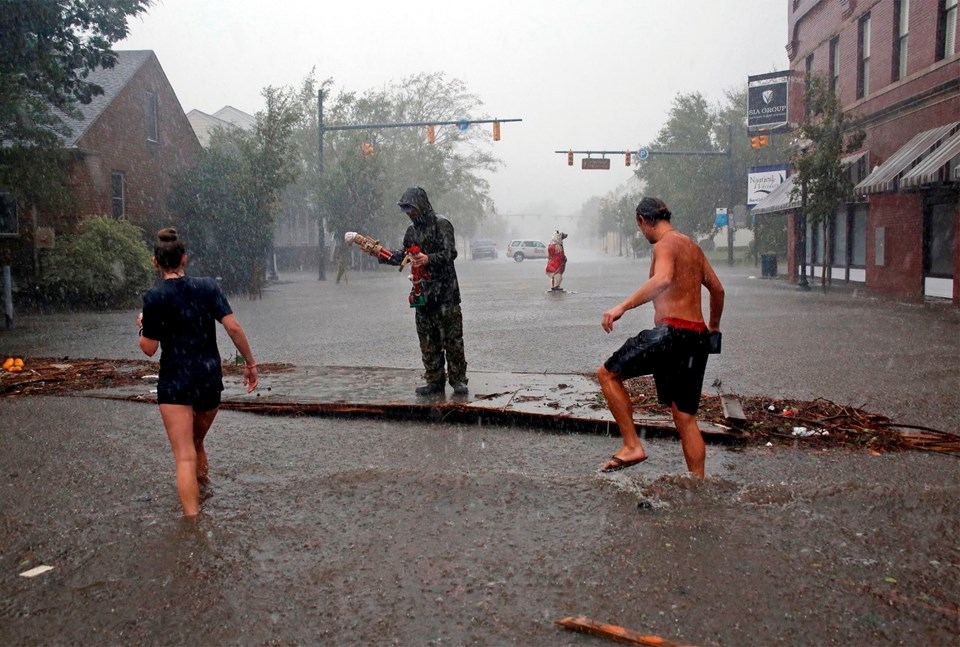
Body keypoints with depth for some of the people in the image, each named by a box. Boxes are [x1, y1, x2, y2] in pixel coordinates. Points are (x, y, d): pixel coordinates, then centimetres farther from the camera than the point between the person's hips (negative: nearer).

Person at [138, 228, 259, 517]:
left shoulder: (155, 297, -9)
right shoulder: (208, 287, -1)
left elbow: (149, 348, -7)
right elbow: (233, 327, -8)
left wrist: (143, 325, 12)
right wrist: (251, 363, -1)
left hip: (175, 383, -4)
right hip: (211, 379, 4)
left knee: (185, 456, -6)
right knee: (196, 443, 27)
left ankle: (193, 519, -13)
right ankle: (203, 486, 46)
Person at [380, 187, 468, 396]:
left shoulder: (441, 224, -7)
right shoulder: (412, 229, 15)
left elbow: (450, 253, -16)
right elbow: (404, 254, 21)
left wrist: (429, 259, -32)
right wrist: (382, 255, 10)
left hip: (444, 292, -7)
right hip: (422, 292, 7)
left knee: (452, 339, -3)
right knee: (428, 340, 8)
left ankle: (458, 380, 5)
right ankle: (435, 381, 15)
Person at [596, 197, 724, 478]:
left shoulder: (665, 244, -7)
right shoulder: (692, 246, 20)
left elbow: (662, 279, -29)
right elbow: (717, 289, 28)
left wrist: (623, 306, -34)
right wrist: (714, 325, 42)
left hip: (672, 331, -9)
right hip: (698, 338, 9)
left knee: (607, 374, 5)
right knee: (686, 418, 13)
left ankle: (632, 446, 0)